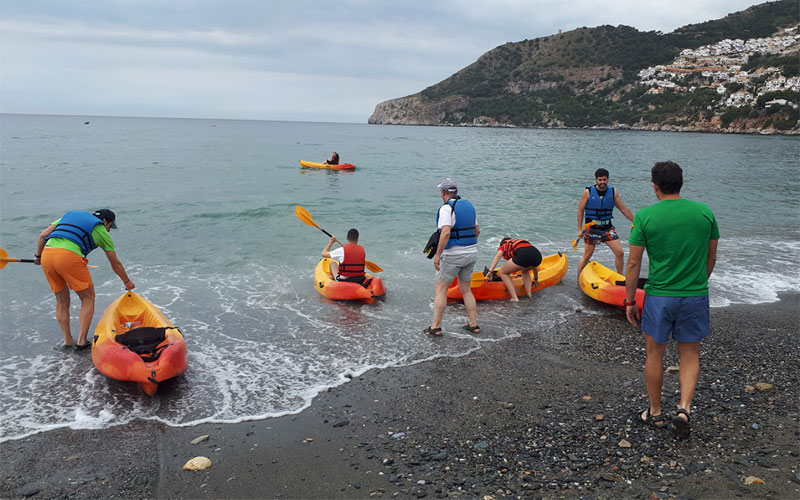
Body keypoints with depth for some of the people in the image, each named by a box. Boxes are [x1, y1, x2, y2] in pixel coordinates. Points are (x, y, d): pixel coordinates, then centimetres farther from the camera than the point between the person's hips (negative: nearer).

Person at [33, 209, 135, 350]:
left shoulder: (70, 214, 30)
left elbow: (43, 235, 21)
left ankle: (67, 340, 18)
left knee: (62, 301, 20)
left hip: (47, 254, 6)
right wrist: (127, 282, 37)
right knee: (88, 299, 10)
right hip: (69, 256, -5)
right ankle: (81, 341, 3)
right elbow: (116, 264, 24)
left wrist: (37, 255, 32)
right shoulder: (101, 231, 18)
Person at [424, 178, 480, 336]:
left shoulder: (446, 208, -13)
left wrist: (438, 255, -20)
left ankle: (435, 327, 4)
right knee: (466, 289, 18)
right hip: (472, 253, 7)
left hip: (453, 255, -7)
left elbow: (446, 232, -25)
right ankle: (473, 325, 19)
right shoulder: (469, 206, 11)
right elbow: (477, 231, 17)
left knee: (440, 289, 2)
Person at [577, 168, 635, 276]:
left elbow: (623, 209, 7)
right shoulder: (588, 192, -8)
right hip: (591, 228, -3)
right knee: (587, 256, 2)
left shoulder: (613, 192, 1)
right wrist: (580, 229, -6)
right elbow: (580, 210, -3)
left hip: (608, 228, 3)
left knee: (620, 253, -2)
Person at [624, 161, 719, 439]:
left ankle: (655, 412, 27)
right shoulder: (704, 212, -1)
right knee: (689, 355, 16)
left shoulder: (645, 216, -10)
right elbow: (711, 257, 8)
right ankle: (684, 408, 1)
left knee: (654, 353, 14)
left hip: (659, 296, -2)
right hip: (696, 296, 2)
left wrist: (629, 301, 1)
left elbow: (633, 263, -8)